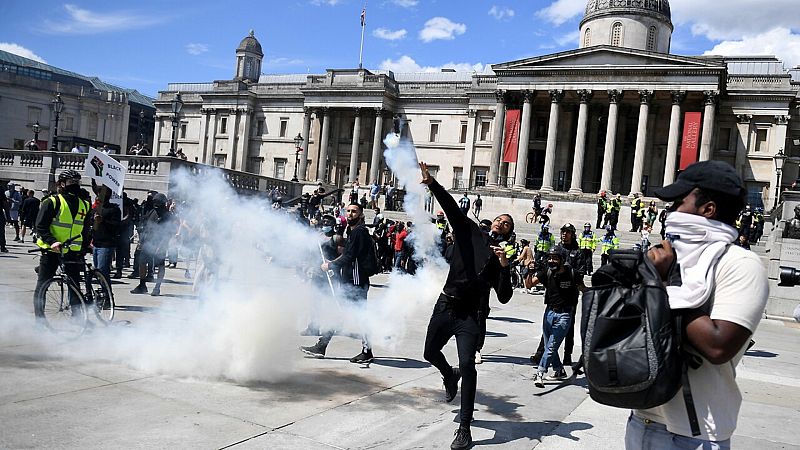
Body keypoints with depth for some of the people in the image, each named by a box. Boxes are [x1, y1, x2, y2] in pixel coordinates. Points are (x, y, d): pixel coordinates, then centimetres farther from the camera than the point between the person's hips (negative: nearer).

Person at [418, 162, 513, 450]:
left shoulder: (501, 259, 7)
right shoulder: (470, 232, 7)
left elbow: (504, 297, -1)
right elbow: (451, 206, -8)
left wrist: (504, 266, -15)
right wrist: (431, 183, -22)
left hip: (468, 317, -2)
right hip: (445, 307, 2)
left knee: (467, 364, -17)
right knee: (431, 353, 17)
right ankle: (450, 376, 53)